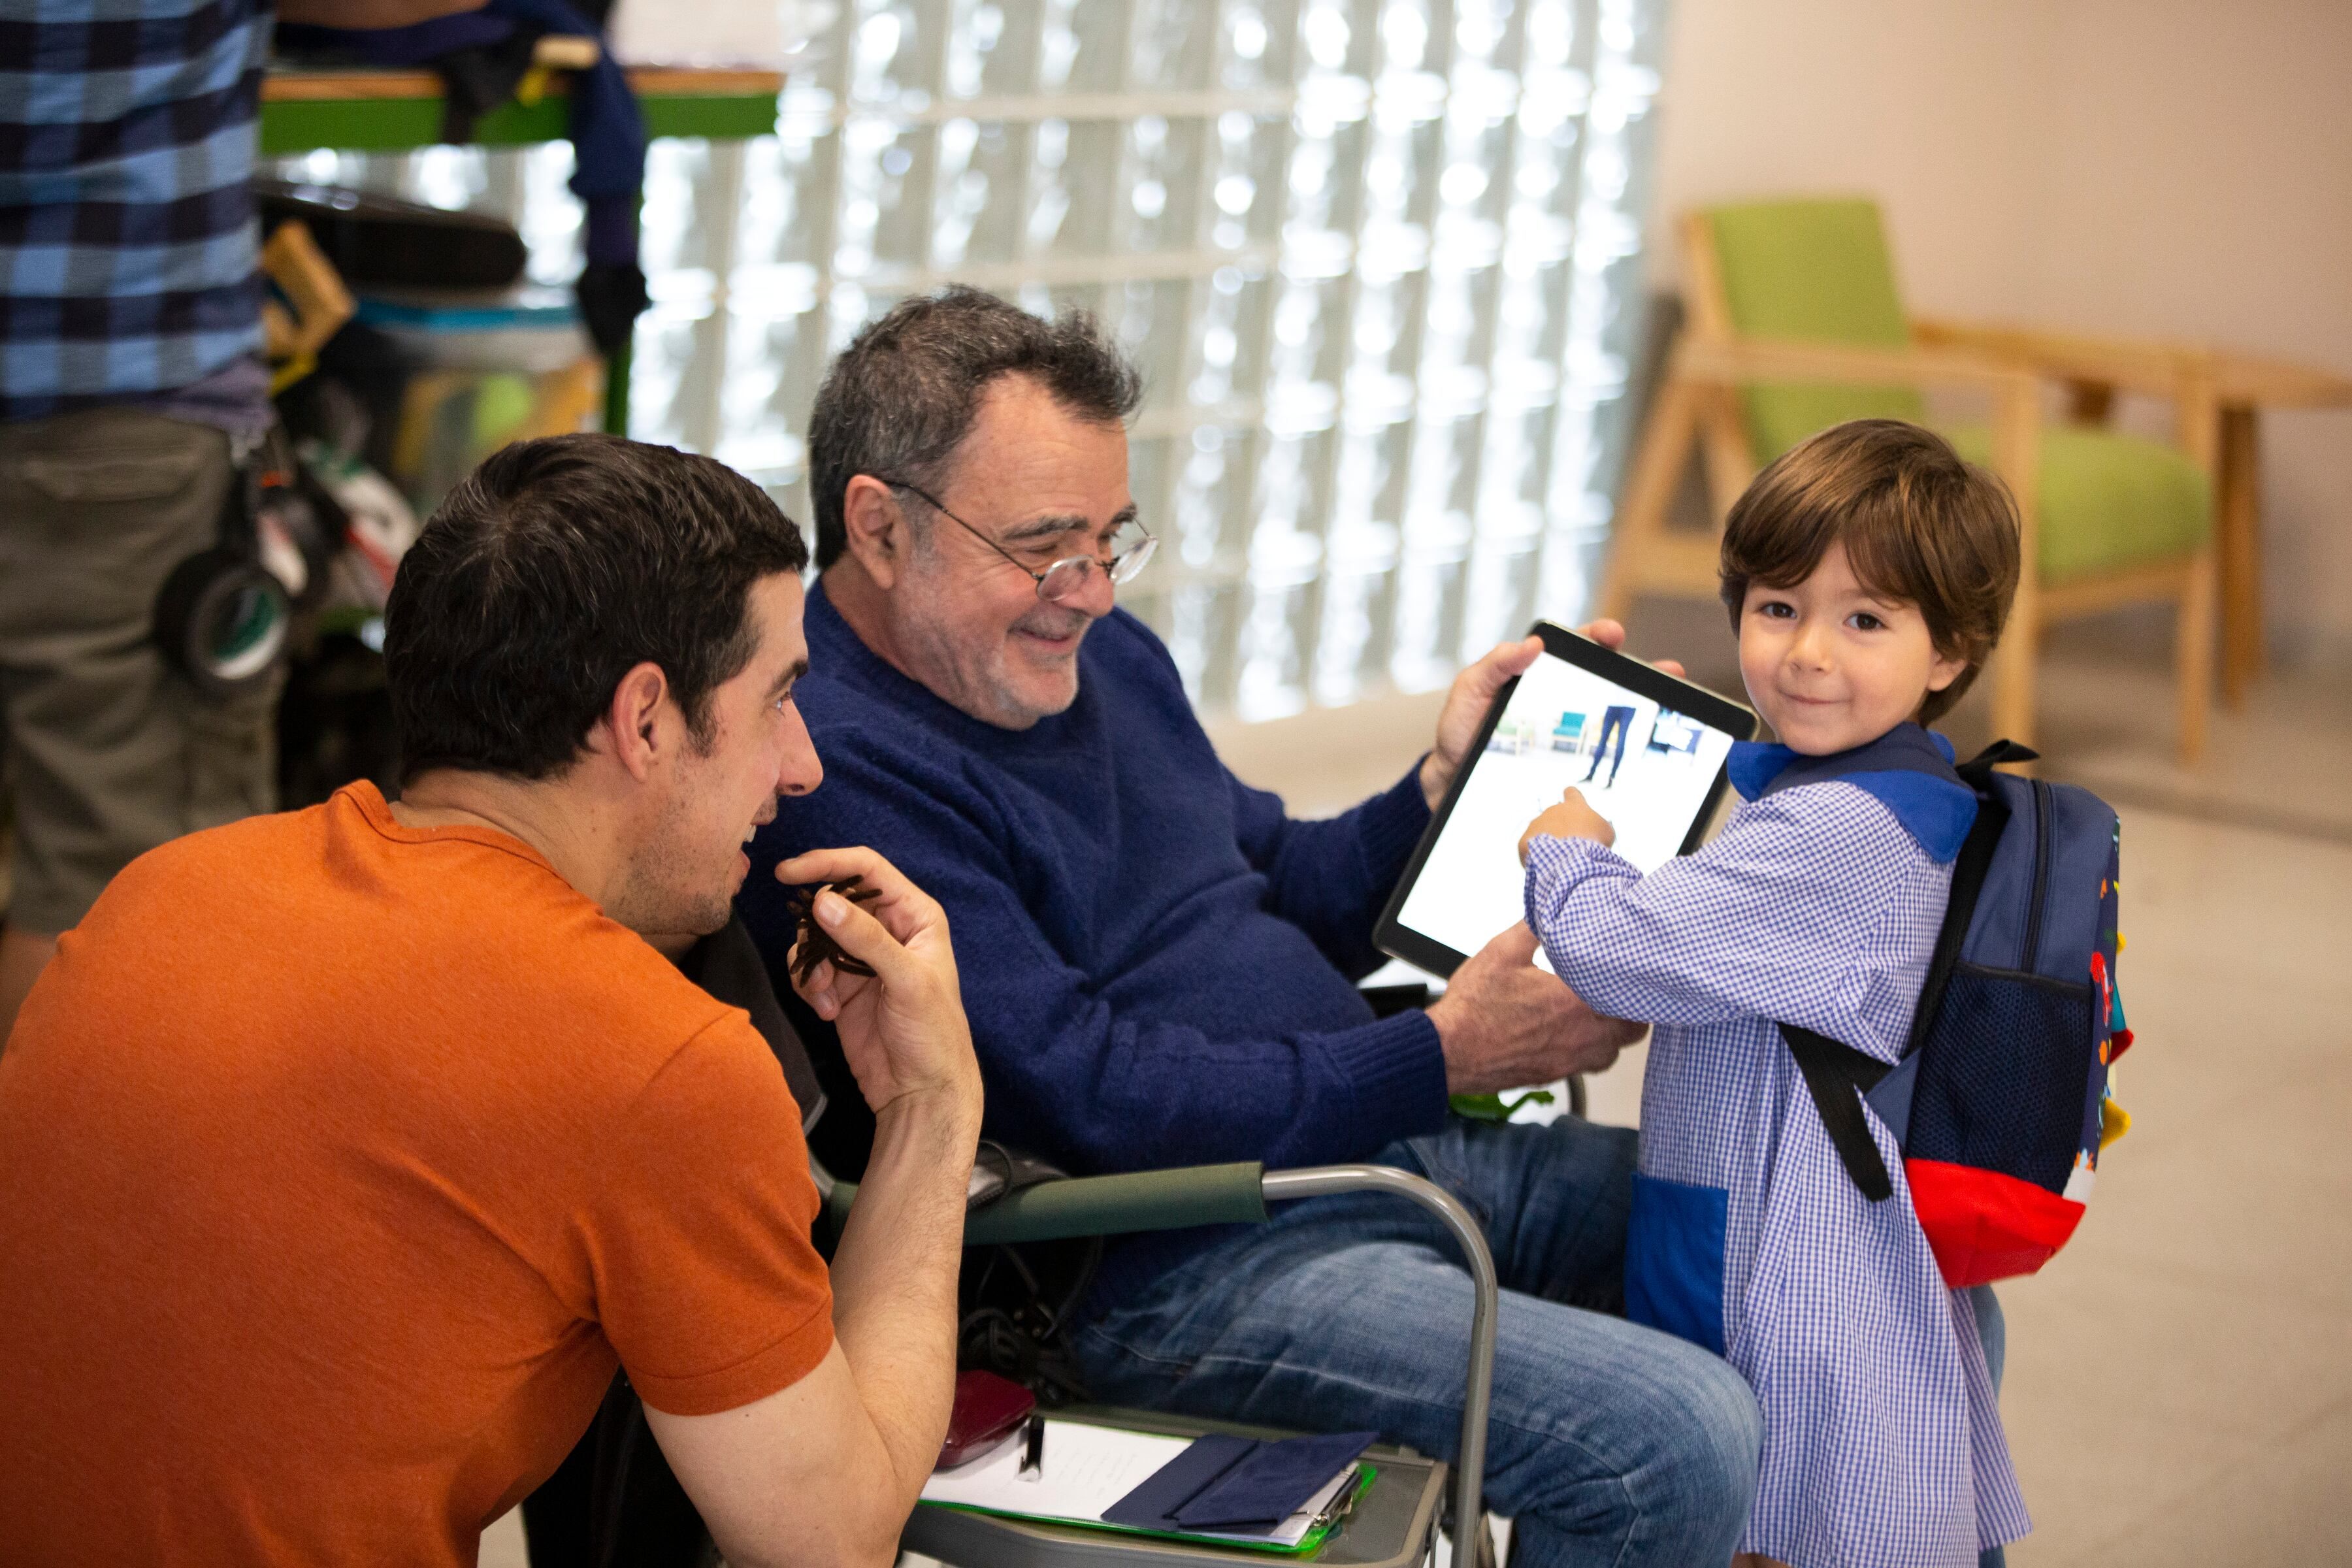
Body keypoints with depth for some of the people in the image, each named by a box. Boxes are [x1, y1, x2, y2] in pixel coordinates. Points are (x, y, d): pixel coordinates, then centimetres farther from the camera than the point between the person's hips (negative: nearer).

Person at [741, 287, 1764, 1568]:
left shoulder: (1090, 651, 13)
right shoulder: (835, 772, -19)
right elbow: (1084, 1100, -23)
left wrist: (1448, 785, 4)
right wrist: (1442, 1057, -18)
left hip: (1362, 1153, 10)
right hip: (1163, 1270, -10)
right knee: (1678, 1442, -24)